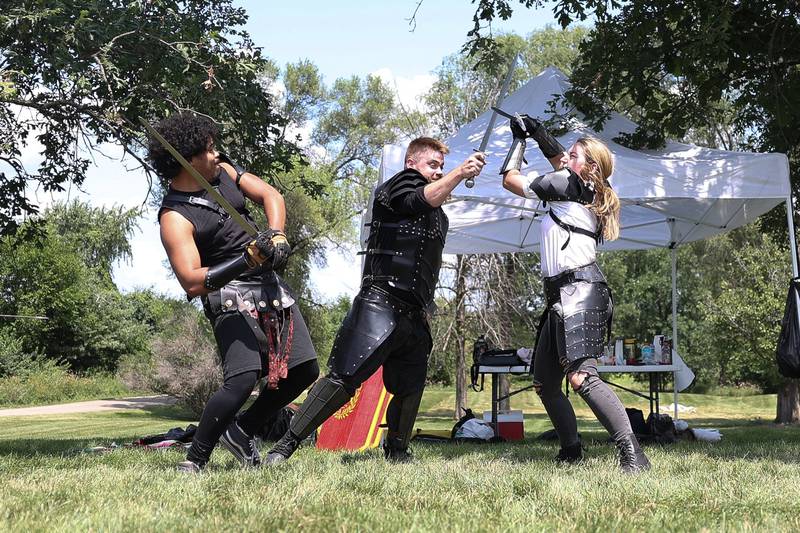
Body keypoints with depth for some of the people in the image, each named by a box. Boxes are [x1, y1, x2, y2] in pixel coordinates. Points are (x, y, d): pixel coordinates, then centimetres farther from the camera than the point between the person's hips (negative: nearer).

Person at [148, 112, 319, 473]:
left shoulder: (223, 171, 7)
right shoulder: (175, 217, -15)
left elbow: (270, 195, 4)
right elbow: (192, 283, -23)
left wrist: (277, 235, -16)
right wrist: (249, 259, -29)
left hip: (271, 287, 8)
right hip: (231, 297, -8)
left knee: (304, 372, 8)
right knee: (243, 378, -25)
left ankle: (242, 431, 23)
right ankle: (194, 460, -11)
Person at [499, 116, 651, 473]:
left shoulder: (569, 186, -3)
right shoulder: (586, 193, 20)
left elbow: (509, 178, 4)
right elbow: (559, 161, 38)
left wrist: (520, 140, 18)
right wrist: (539, 134, 27)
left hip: (578, 291, -10)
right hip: (561, 296, 10)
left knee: (580, 376, -25)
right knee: (544, 382, 14)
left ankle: (632, 454, -30)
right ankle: (571, 451, 21)